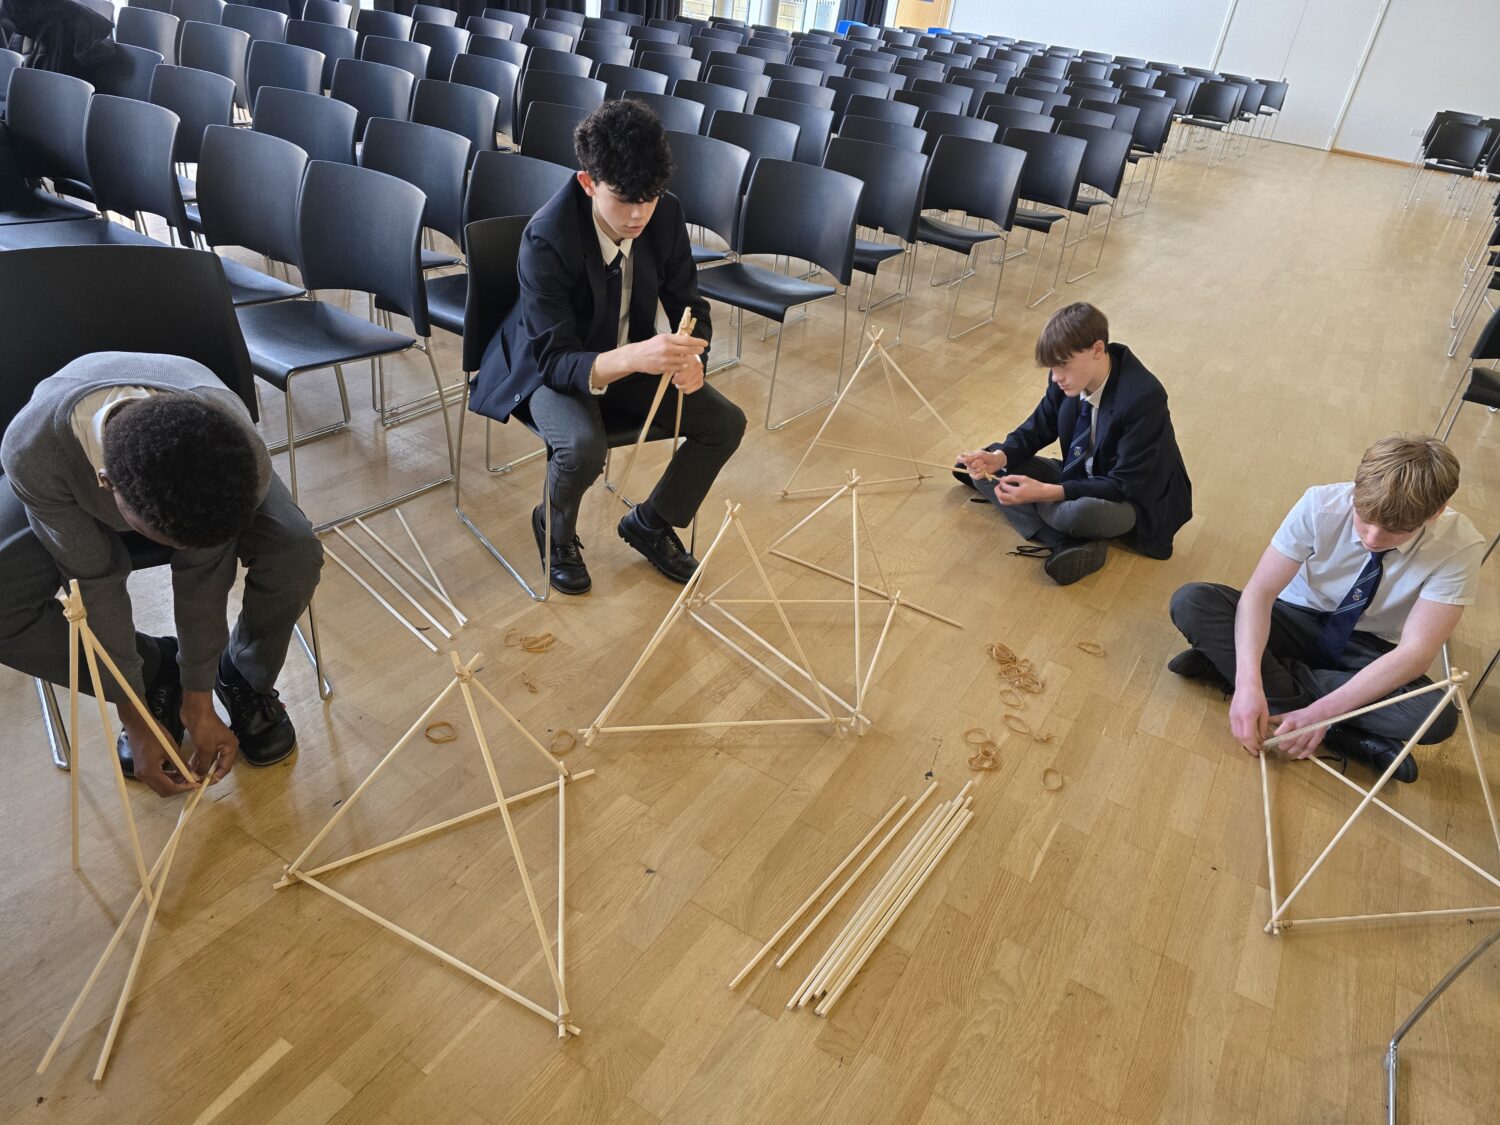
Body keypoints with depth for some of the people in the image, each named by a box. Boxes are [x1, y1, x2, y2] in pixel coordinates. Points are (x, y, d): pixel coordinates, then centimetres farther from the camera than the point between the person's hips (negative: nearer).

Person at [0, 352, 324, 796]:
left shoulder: (238, 451, -40)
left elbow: (202, 577, -25)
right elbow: (96, 584, -27)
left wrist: (198, 702, -17)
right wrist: (134, 718, -20)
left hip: (203, 470, 0)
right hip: (76, 487, 1)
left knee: (296, 554, -30)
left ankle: (247, 679, 0)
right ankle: (155, 674, 2)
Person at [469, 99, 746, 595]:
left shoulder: (665, 214, -15)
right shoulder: (546, 238, -30)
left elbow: (687, 305, -4)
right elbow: (555, 360, -31)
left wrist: (689, 353, -29)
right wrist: (631, 357, -52)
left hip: (632, 358, 5)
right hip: (552, 369, -5)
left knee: (726, 423, -10)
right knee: (583, 445, -36)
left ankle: (651, 522, 14)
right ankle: (556, 530, 1)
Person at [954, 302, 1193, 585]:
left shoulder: (1144, 398, -29)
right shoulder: (1070, 377, -11)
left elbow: (1123, 485, -28)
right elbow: (1037, 429, 2)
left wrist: (1045, 492, -37)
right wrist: (999, 458, -21)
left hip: (1132, 501, -8)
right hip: (1078, 477, 8)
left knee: (1080, 512, -44)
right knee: (978, 469, -8)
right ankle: (1072, 546, -20)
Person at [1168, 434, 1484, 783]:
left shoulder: (1459, 547, -23)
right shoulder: (1321, 505, -24)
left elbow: (1416, 651, -26)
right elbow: (1259, 591, -26)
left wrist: (1321, 711, -36)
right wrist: (1249, 682, -42)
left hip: (1368, 651, 1)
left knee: (1438, 717, -32)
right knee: (1191, 602, -27)